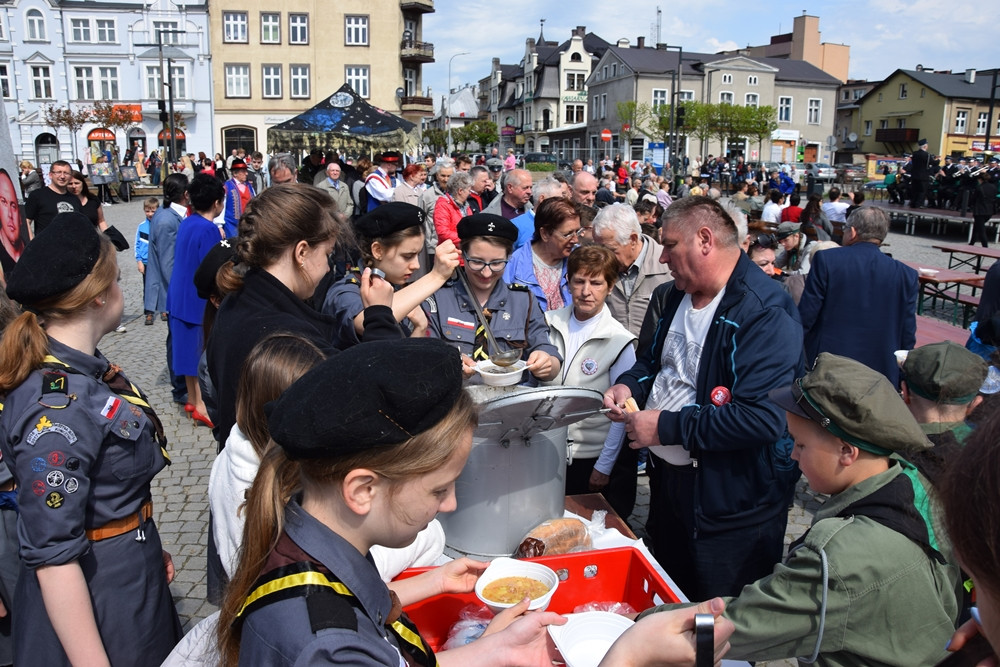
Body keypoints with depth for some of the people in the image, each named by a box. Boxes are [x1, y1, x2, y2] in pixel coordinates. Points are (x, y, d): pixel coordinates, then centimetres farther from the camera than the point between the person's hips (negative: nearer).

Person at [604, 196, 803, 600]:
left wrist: (667, 426, -25)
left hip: (733, 502, -8)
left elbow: (764, 418, -31)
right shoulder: (670, 298, 5)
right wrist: (630, 385, -2)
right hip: (667, 478, 8)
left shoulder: (765, 312, -23)